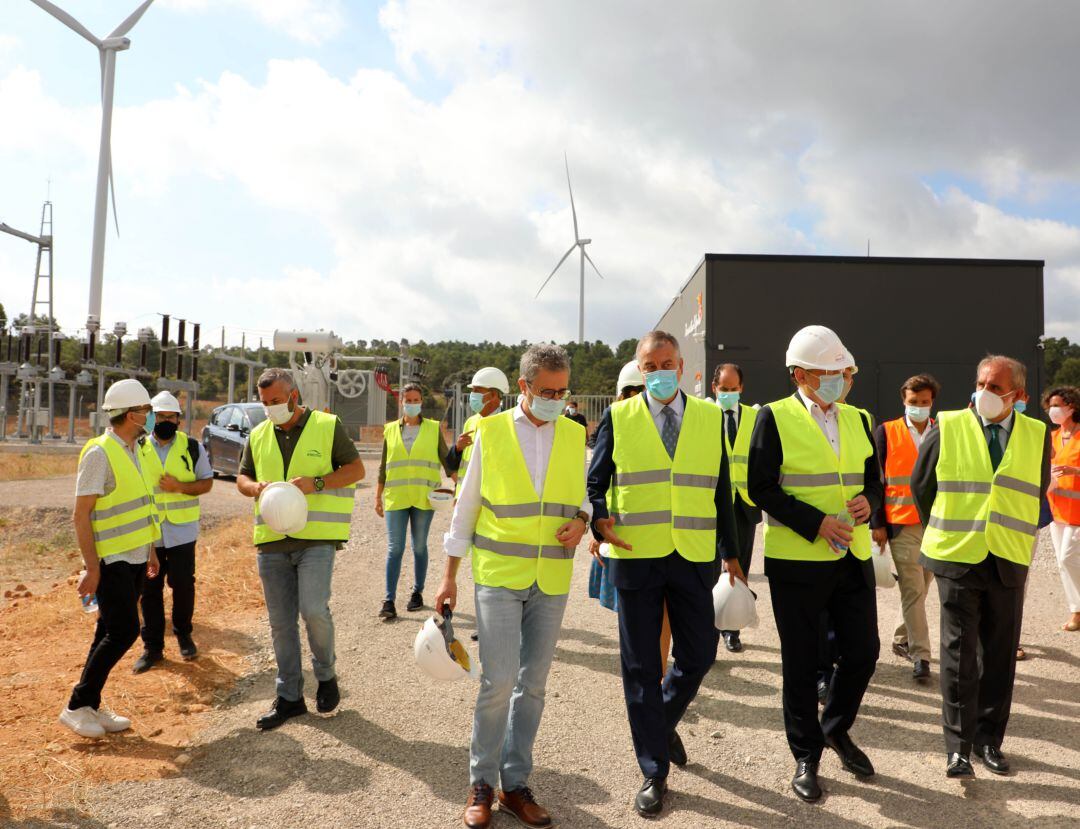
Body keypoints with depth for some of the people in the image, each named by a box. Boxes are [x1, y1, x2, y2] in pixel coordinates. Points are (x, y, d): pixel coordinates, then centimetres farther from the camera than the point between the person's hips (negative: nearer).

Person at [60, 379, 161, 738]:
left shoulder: (132, 450, 12)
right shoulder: (99, 453, -16)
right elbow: (81, 514, -17)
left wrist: (150, 550, 20)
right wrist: (91, 567, -20)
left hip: (134, 557, 9)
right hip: (111, 560, -8)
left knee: (110, 632, 12)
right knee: (124, 631, -10)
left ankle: (92, 706, 21)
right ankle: (76, 707, 3)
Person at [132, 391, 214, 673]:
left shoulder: (192, 447, 2)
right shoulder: (139, 449, 4)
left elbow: (206, 482, 2)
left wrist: (180, 487, -17)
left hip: (182, 530, -1)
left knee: (183, 585, 5)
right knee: (150, 589, 6)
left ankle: (183, 635, 26)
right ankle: (152, 646, 17)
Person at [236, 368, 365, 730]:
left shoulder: (327, 426, 0)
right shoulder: (258, 435, 12)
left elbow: (356, 469, 0)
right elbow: (242, 478, 19)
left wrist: (316, 483, -15)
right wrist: (258, 487, -5)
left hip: (316, 537, -4)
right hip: (272, 540, 5)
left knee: (313, 609, -16)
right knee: (281, 622, 8)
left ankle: (326, 676, 12)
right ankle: (288, 697, 22)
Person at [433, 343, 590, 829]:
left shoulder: (575, 436, 5)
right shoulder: (491, 432, -2)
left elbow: (583, 496, 15)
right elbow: (466, 507, 2)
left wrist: (580, 520, -9)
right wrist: (449, 577, 2)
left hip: (551, 581, 3)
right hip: (499, 574, -3)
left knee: (533, 684, 10)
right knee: (498, 681, -6)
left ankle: (515, 784, 26)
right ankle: (482, 783, 15)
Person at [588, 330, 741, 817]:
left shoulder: (710, 418, 7)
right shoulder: (618, 418, 1)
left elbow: (721, 490, 10)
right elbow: (595, 483, 3)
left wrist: (731, 554, 11)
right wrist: (599, 520, -17)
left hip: (694, 558, 2)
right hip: (636, 557, -2)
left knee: (698, 655, 9)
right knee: (641, 666, 6)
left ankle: (663, 723, 40)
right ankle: (654, 772, 22)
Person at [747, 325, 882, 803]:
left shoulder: (857, 419, 10)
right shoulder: (774, 418, -7)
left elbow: (874, 479, 16)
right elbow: (761, 488, -11)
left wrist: (868, 501, -7)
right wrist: (817, 523, -19)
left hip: (853, 557, 5)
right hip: (796, 560, -5)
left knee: (863, 650, 10)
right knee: (800, 662, 7)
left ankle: (836, 728, 38)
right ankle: (806, 758, 26)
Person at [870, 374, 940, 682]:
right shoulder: (886, 433, -1)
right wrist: (877, 523, -6)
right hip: (901, 526, -3)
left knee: (920, 588, 12)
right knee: (913, 591, -5)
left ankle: (902, 640, 29)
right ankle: (920, 655, 2)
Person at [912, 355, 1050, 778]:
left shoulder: (1037, 436, 2)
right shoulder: (947, 428, -4)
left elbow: (1037, 491, 15)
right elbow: (921, 485, 7)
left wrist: (1016, 536, 14)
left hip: (1009, 562, 2)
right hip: (958, 558, -2)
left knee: (999, 656, 11)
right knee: (959, 656, 0)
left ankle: (989, 739, 25)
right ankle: (958, 746, 8)